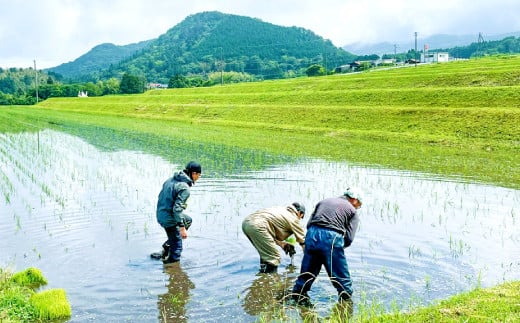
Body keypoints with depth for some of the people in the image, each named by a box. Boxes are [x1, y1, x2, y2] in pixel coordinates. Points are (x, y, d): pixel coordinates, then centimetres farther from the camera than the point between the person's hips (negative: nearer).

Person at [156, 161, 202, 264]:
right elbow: (177, 208, -27)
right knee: (177, 247, 6)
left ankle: (167, 245, 25)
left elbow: (161, 196, 12)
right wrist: (182, 227, -21)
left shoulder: (171, 179, 3)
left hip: (160, 214, 9)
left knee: (188, 220, 28)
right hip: (169, 218, -9)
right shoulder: (184, 188, -23)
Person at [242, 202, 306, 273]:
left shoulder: (281, 210, 30)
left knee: (265, 254, 26)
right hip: (257, 225, -9)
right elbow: (303, 241, 18)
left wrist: (282, 244, 22)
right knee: (274, 258, 0)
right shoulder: (293, 219, 10)